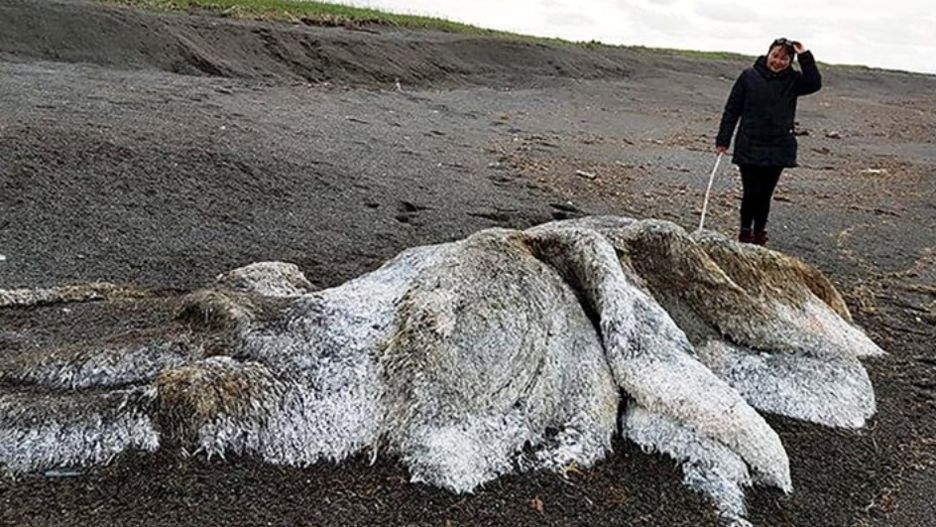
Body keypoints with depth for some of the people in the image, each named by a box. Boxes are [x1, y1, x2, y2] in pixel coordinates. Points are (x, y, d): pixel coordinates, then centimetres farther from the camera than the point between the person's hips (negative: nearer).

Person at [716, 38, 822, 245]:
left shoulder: (792, 80, 5)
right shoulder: (749, 76, -1)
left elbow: (815, 84, -14)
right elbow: (732, 109, 0)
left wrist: (805, 57, -14)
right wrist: (723, 140, -3)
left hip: (779, 150, 2)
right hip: (749, 148, -2)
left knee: (765, 195, 9)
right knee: (751, 193, -3)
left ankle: (759, 232, 23)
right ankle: (745, 231, 17)